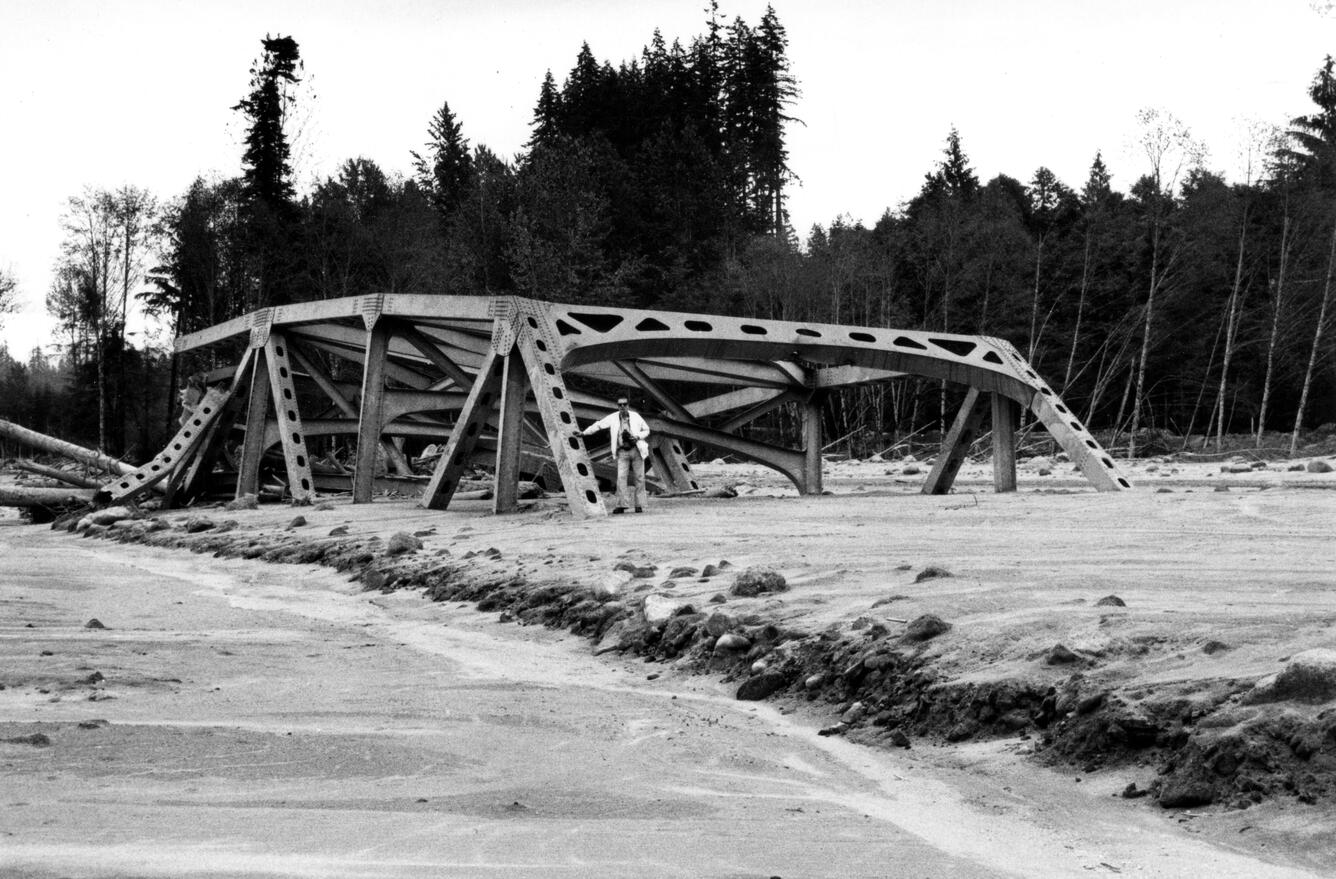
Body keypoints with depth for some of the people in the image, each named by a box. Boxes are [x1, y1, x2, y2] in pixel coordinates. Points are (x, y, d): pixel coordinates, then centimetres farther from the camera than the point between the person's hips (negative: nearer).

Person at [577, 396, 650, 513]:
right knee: (621, 477, -12)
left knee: (639, 477, -1)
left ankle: (639, 505, 5)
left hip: (636, 450, 0)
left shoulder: (635, 416, -1)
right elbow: (598, 425, 9)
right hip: (622, 452, 0)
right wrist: (584, 433, 6)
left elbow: (646, 430, 9)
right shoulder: (612, 418, 0)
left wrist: (638, 437, -10)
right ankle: (622, 505, -12)